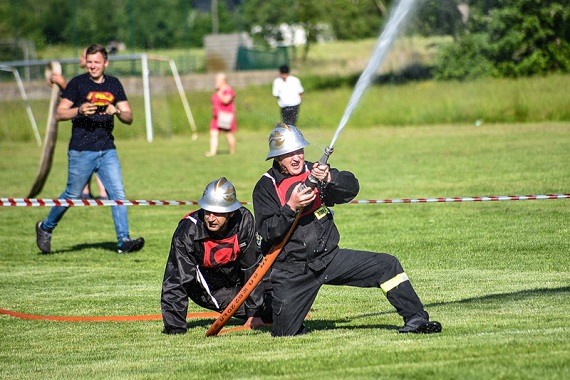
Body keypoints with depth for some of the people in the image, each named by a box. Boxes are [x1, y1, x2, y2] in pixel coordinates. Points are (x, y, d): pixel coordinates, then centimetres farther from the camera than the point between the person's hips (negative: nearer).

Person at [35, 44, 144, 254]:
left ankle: (124, 241, -10)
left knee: (118, 194, -8)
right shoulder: (77, 83, -2)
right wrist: (79, 111, -21)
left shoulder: (114, 84, 10)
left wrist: (117, 112, -13)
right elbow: (59, 113, -4)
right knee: (72, 195, 6)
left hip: (107, 151, 3)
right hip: (81, 151, -3)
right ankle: (45, 228, 28)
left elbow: (129, 118, 9)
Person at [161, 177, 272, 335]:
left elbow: (252, 267, -13)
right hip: (208, 290, -4)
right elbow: (176, 282, -29)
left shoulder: (244, 220, -22)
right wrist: (175, 329, -34)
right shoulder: (188, 231, -31)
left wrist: (254, 312, -13)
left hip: (236, 278, 4)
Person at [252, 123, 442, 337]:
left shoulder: (313, 172, 5)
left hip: (329, 258, 3)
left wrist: (329, 179, -30)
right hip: (291, 272, -3)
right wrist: (290, 207, -29)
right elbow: (267, 231, -16)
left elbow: (352, 188, -10)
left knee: (387, 265, -9)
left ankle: (416, 319, -3)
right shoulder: (266, 187, -5)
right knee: (285, 333, -6)